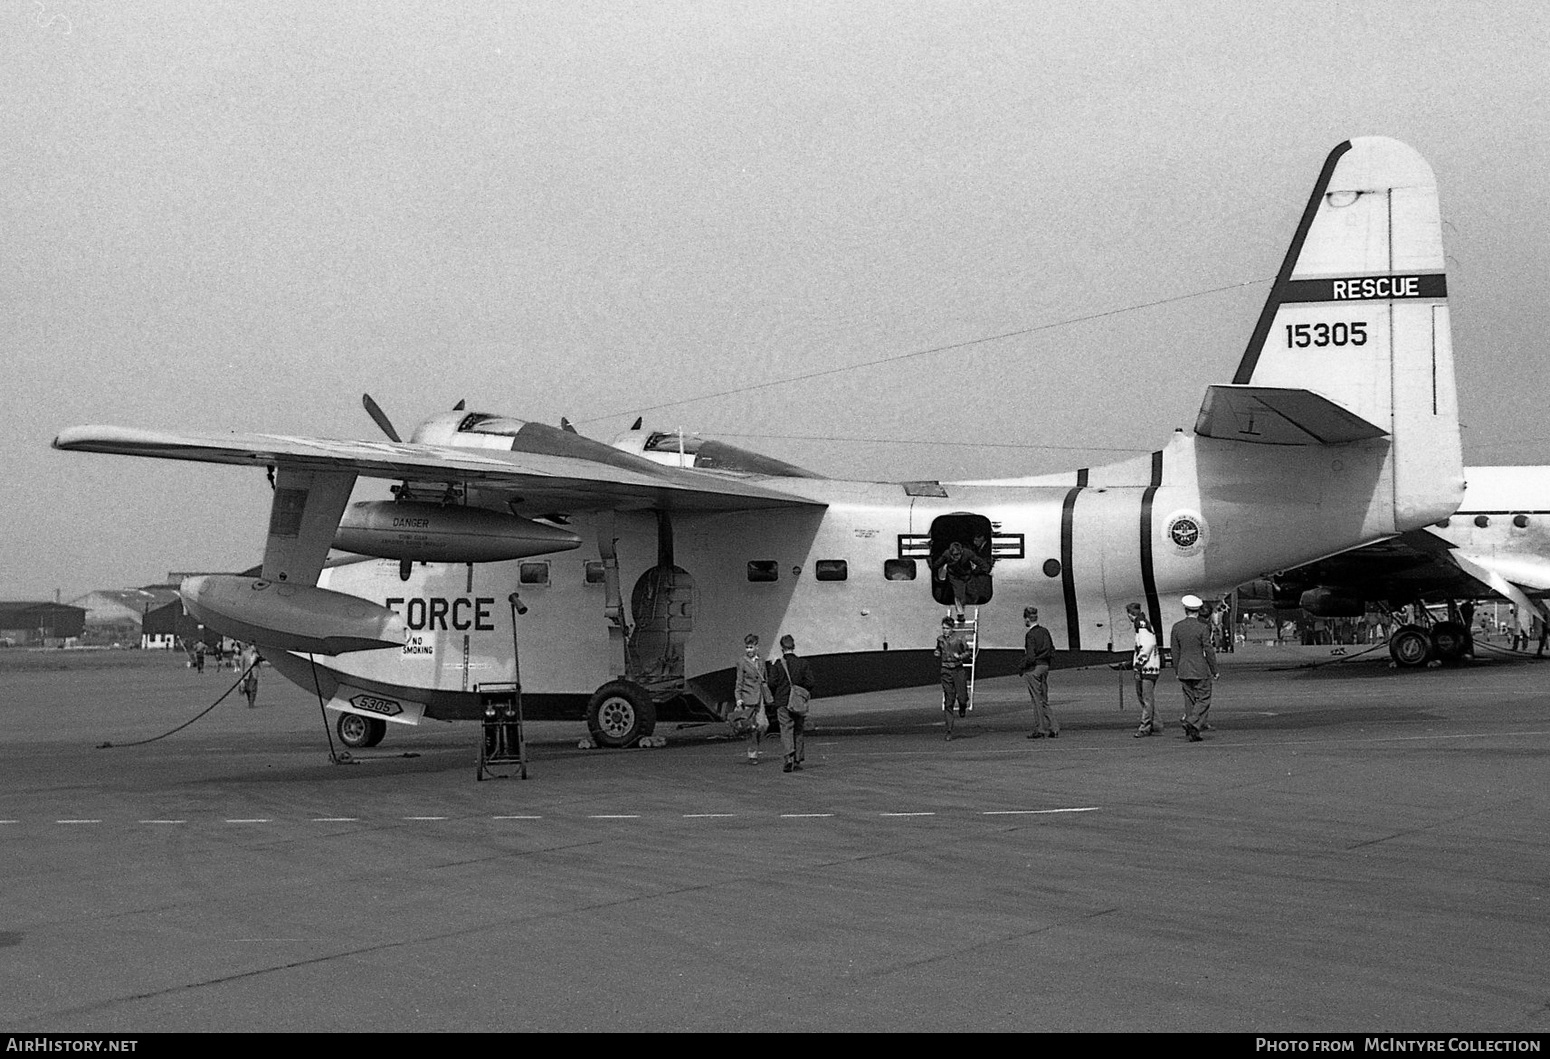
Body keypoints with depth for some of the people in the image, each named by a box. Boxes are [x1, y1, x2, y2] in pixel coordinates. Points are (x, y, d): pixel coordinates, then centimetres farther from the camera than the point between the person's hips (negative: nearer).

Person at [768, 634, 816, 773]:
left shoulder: (777, 664, -4)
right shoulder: (803, 663, 1)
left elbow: (772, 683, -7)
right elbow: (810, 683, -2)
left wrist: (773, 696, 11)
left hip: (783, 702, -2)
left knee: (786, 730, -3)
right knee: (799, 731, 11)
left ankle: (789, 757, -24)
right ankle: (797, 761, 12)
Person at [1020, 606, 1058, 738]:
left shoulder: (1030, 634, -16)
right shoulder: (1045, 631, 8)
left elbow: (1030, 656, -20)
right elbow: (1052, 651, 12)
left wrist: (1022, 668, -7)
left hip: (1033, 668, -7)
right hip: (1045, 666, 7)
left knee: (1037, 699, -1)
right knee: (1044, 700, 12)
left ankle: (1040, 730, 2)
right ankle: (1053, 727, 7)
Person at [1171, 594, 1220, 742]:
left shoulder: (1177, 627, 0)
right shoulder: (1203, 627, -12)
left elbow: (1175, 650, 4)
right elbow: (1209, 651, -10)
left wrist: (1176, 671, 13)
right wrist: (1215, 671, -1)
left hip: (1184, 670, 4)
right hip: (1200, 670, -4)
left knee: (1189, 701, 12)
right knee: (1204, 700, 3)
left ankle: (1192, 734, 11)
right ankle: (1192, 723, -18)